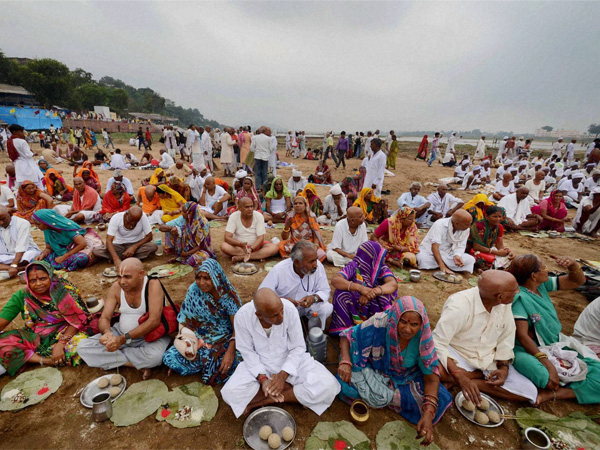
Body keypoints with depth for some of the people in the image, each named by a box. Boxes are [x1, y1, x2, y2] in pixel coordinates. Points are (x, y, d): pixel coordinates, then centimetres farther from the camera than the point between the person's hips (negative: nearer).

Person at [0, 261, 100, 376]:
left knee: (81, 341, -32)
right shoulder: (22, 296, -1)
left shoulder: (66, 290, -10)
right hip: (35, 339, 3)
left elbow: (76, 321, -12)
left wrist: (60, 344, -23)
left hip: (66, 333, -3)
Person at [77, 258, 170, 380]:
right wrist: (106, 332, -27)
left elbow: (154, 320, -28)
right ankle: (139, 364, -12)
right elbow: (105, 317, -4)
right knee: (83, 347, -11)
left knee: (155, 356, -37)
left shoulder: (153, 285, -21)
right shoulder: (116, 287, -5)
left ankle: (115, 358, -6)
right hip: (121, 334, 6)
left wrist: (123, 339, -33)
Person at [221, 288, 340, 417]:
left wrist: (283, 375, -24)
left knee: (328, 387, -21)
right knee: (230, 393, -25)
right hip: (259, 363, 1)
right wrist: (262, 378, -20)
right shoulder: (242, 316, -24)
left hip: (291, 360, 0)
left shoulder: (289, 309, -27)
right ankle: (294, 387, -8)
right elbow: (247, 351, -9)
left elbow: (298, 347, -14)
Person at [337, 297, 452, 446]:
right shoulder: (379, 323, -31)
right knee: (347, 385, -28)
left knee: (440, 400, -21)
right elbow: (347, 336, -20)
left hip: (407, 377, 2)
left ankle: (384, 396, -9)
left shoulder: (422, 338, -23)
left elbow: (431, 376, -18)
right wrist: (345, 361, -38)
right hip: (375, 371, -2)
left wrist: (428, 415, -30)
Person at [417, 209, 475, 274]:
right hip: (429, 251, -4)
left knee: (470, 259, -17)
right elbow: (435, 247, -31)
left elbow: (461, 246, -5)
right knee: (422, 258, -36)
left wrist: (457, 256, -30)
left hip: (448, 254, 4)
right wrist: (443, 267, -39)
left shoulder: (466, 229, -6)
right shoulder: (440, 224, -24)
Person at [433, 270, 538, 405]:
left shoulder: (504, 304, -8)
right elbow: (437, 343, -30)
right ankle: (481, 377, -9)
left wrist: (504, 367, -8)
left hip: (489, 360, 7)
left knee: (529, 392, -8)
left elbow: (506, 339, 5)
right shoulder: (459, 306, -29)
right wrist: (460, 376, -37)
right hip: (458, 356, -7)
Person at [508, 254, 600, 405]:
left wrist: (573, 265, -10)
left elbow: (578, 281, 12)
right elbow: (522, 336, -25)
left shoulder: (542, 285, 1)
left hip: (555, 346, 8)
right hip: (530, 349, -8)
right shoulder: (519, 297, -21)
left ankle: (551, 394, -16)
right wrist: (549, 366, -30)